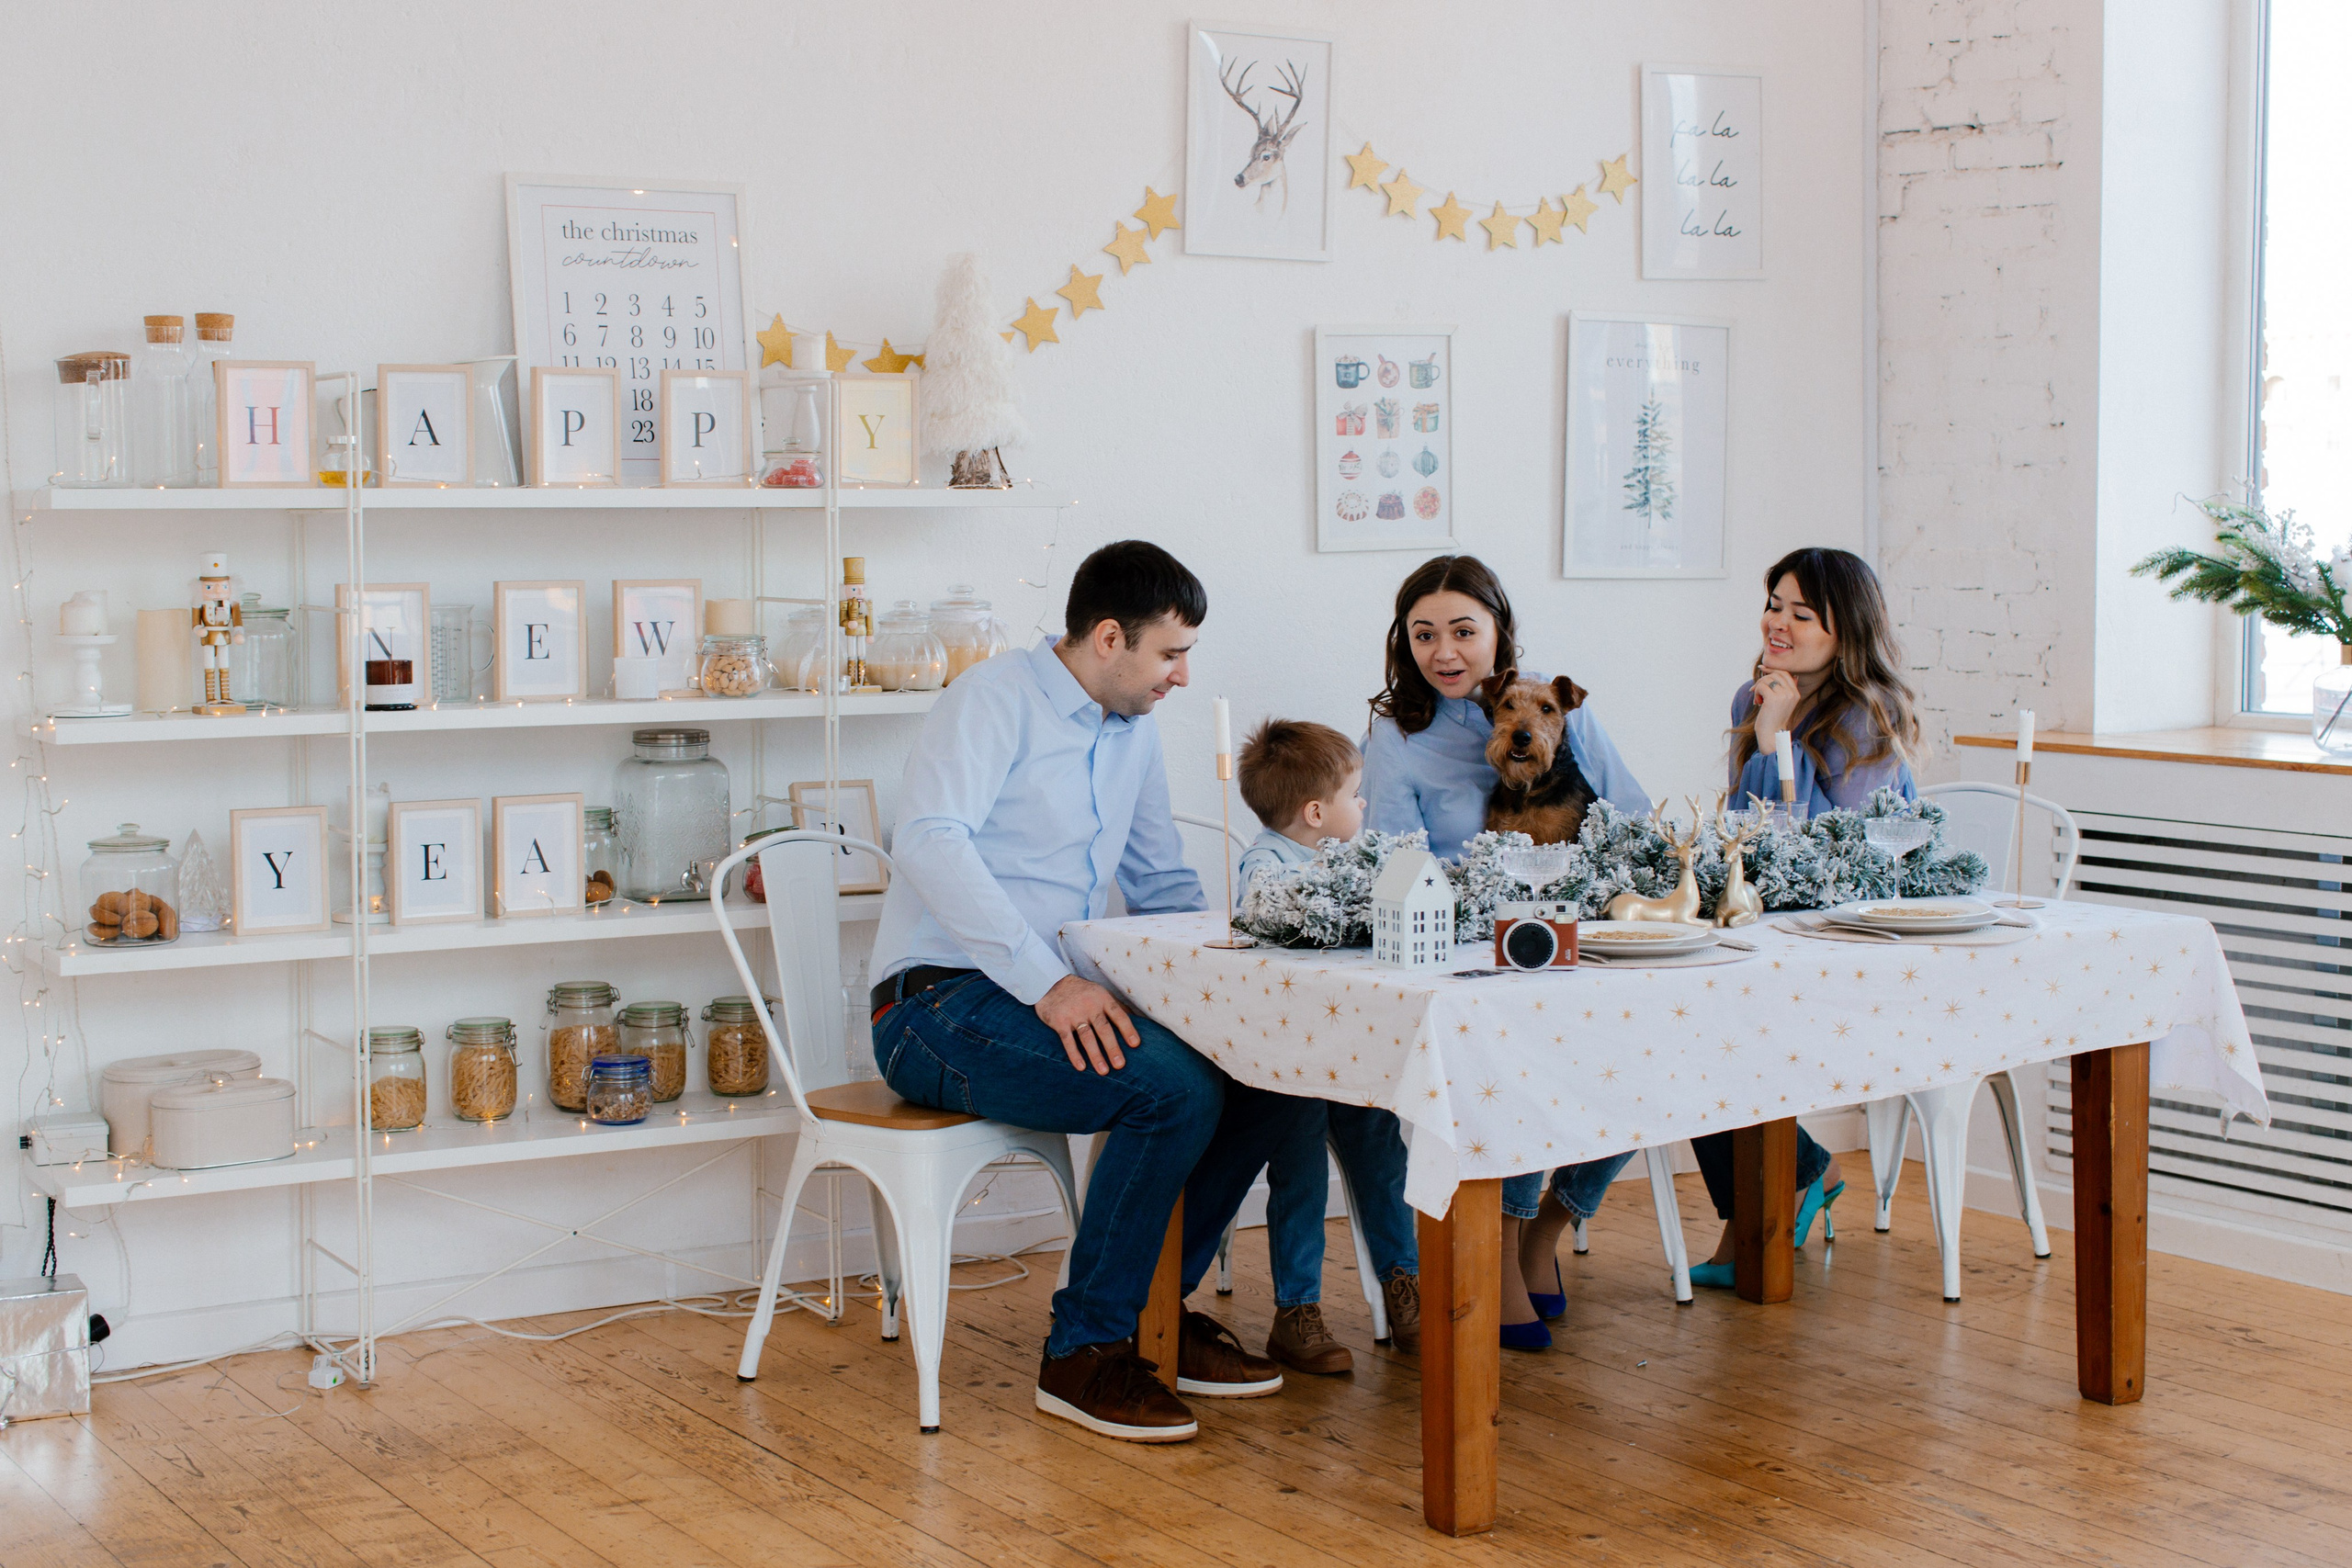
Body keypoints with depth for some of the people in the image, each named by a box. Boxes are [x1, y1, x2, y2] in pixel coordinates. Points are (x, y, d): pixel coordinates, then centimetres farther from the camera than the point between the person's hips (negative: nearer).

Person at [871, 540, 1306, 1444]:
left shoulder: (1134, 731, 17)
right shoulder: (994, 700, -9)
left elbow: (1163, 883, 26)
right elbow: (930, 842, -24)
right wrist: (1048, 980, -33)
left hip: (1057, 1000, 8)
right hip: (941, 1009, -8)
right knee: (1174, 1086, -28)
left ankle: (1155, 1304, 5)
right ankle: (1085, 1353, -15)